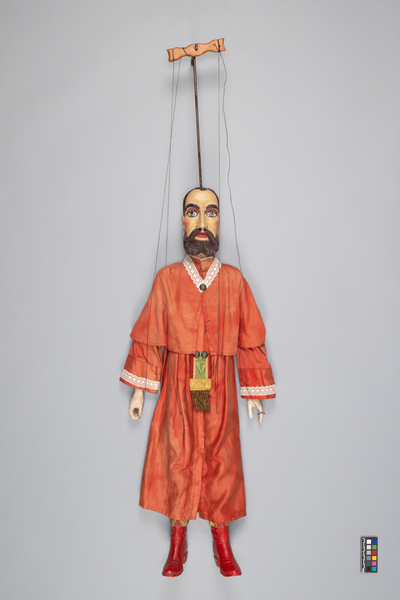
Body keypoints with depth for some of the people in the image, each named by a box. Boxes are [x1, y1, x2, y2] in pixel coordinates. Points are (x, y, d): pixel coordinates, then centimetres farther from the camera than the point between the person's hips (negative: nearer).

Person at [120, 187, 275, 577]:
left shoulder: (234, 280, 0)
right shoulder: (166, 279, -1)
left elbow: (250, 341, 4)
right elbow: (147, 338, 3)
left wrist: (255, 393, 5)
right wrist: (138, 391, 2)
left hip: (219, 389, 1)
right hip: (177, 388, 0)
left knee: (221, 461, 8)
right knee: (176, 460, 6)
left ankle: (222, 544, 27)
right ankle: (178, 544, 25)